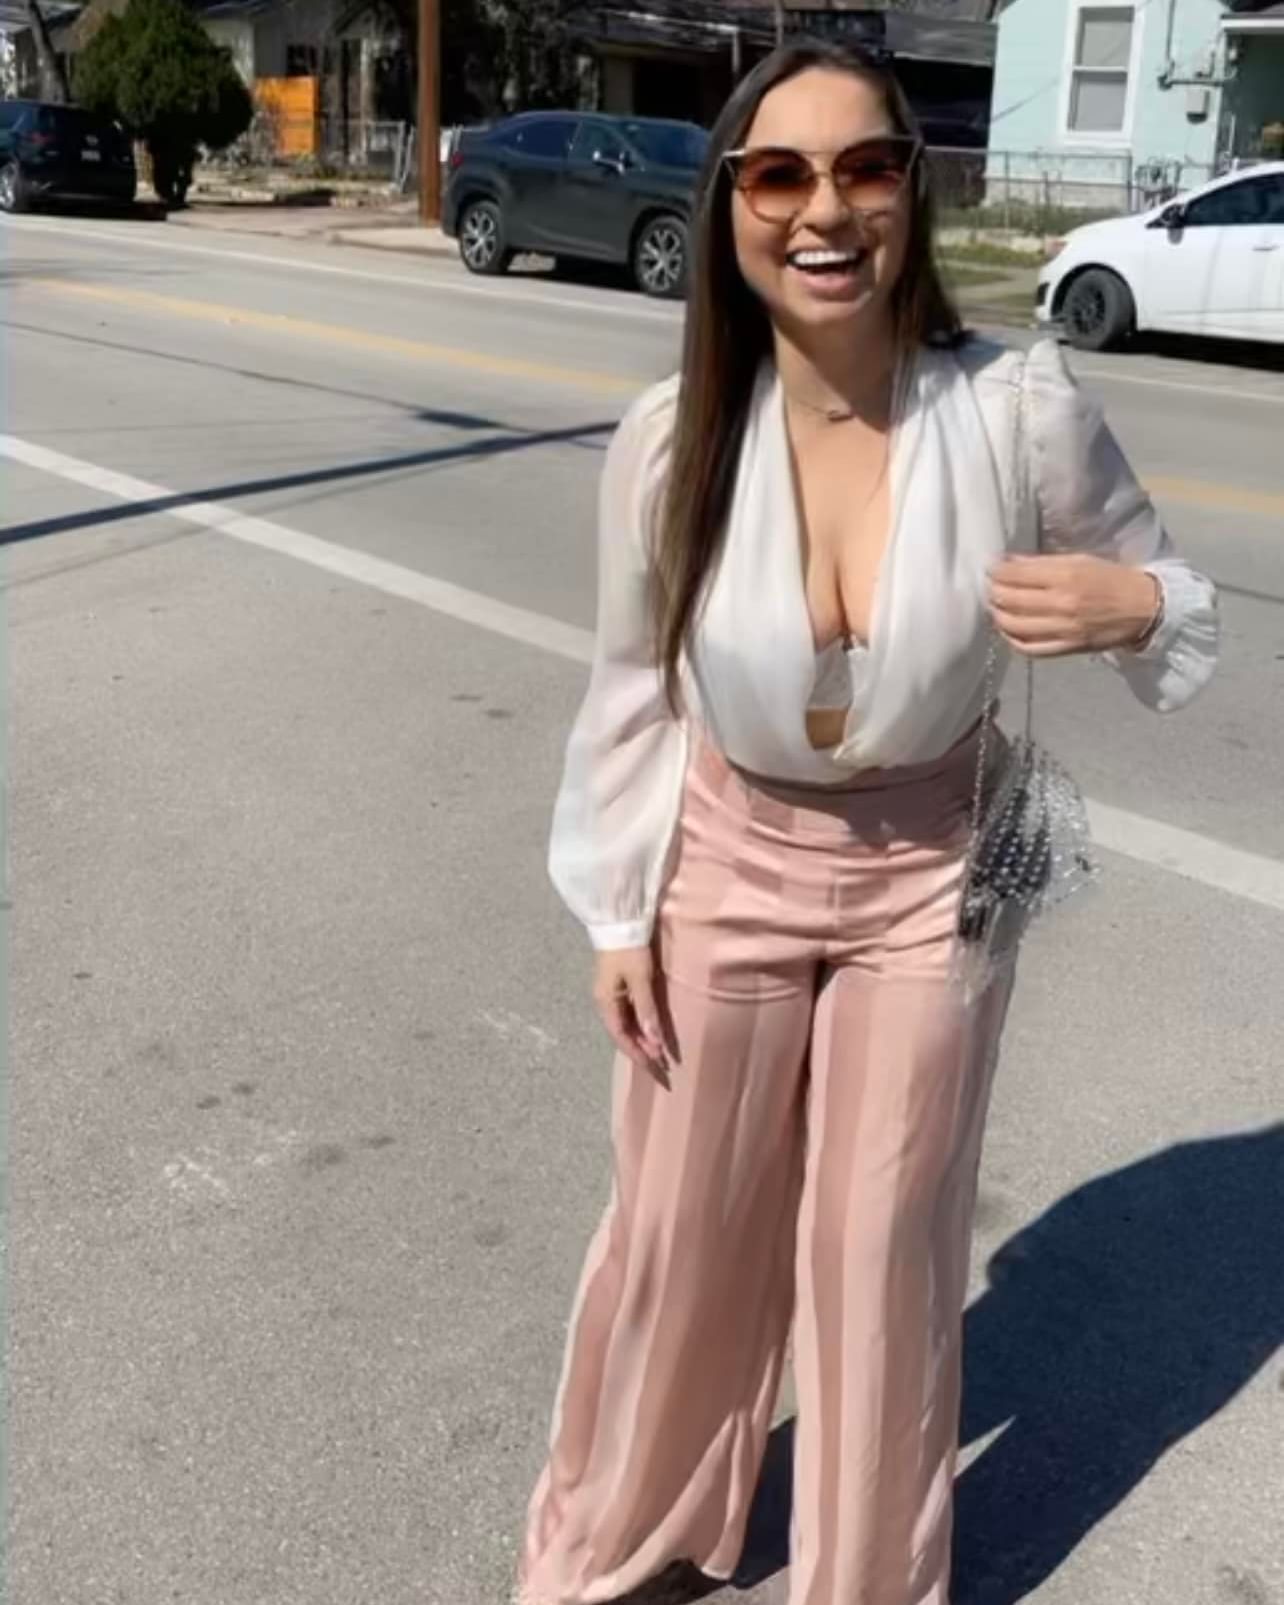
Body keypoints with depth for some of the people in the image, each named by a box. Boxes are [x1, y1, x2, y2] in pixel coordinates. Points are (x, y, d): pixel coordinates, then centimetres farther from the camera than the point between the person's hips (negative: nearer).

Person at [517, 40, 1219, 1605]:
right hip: (728, 869, 1)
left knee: (883, 1247, 15)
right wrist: (615, 911, 2)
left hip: (932, 881, 0)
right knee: (683, 1228, 18)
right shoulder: (668, 441, -17)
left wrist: (1131, 607, -27)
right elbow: (632, 689, -3)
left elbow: (1166, 586, -3)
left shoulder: (1021, 412, -20)